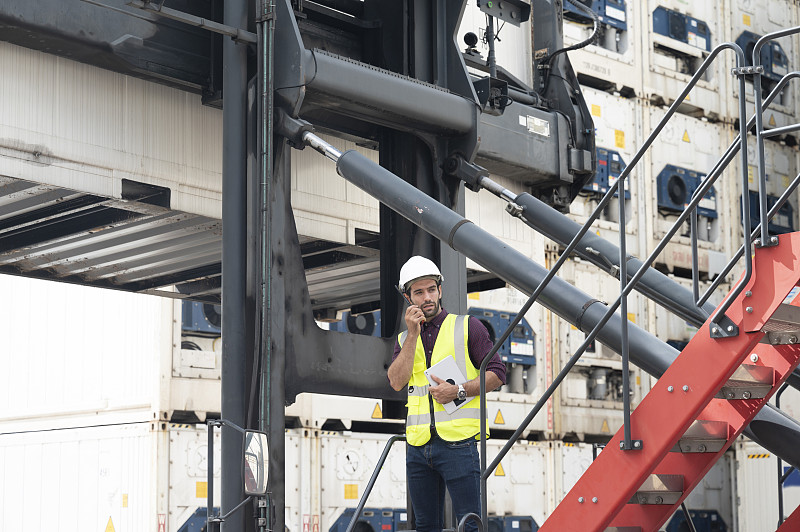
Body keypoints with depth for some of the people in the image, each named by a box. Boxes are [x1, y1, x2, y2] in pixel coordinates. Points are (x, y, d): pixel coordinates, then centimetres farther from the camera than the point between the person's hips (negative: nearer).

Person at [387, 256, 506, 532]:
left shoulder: (467, 326, 5)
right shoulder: (404, 339, 16)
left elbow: (497, 373, 0)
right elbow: (397, 382, -1)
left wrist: (458, 391, -12)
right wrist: (413, 334, -4)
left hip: (457, 442, -4)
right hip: (418, 445, 5)